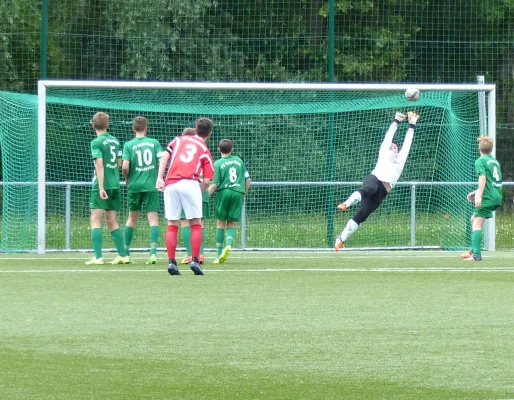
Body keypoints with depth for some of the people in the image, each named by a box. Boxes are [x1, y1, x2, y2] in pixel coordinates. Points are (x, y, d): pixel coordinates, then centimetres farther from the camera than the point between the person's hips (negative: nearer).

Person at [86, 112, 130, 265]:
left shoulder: (97, 142, -8)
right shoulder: (115, 141, 10)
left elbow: (99, 165, -16)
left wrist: (101, 187, -20)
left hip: (101, 186, -6)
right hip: (115, 185, 6)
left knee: (96, 221, -5)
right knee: (112, 222, 13)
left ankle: (98, 257, -14)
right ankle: (123, 255, 12)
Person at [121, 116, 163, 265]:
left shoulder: (129, 145, -1)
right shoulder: (154, 143, 1)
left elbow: (125, 166, -10)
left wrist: (127, 179, 9)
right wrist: (159, 176, 10)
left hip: (134, 185, 1)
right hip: (151, 185, -1)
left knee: (132, 218, 14)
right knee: (153, 218, -2)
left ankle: (126, 251, 19)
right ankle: (153, 251, -15)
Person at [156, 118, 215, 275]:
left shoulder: (179, 140, 22)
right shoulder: (205, 150, 16)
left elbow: (164, 156, 7)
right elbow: (206, 180, 6)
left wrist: (160, 178, 4)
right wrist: (200, 193, 17)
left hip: (170, 184, 3)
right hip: (190, 184, -2)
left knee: (172, 225, 7)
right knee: (196, 224, 5)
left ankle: (171, 262, 2)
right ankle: (195, 261, -4)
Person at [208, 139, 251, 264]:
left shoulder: (218, 163, -1)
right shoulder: (238, 160, 10)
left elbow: (214, 184, -6)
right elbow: (248, 179, 13)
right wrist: (244, 193, 27)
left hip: (223, 192, -2)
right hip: (238, 193, 2)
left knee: (220, 223, 6)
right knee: (231, 224, 8)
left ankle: (219, 254, 3)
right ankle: (229, 244, -19)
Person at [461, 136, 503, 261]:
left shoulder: (480, 161, -4)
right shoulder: (495, 161, 20)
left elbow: (483, 178, -18)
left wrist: (479, 196, -23)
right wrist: (477, 192, 29)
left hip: (488, 198, -8)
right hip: (497, 197, 8)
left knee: (477, 223, -10)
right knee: (474, 219, 20)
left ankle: (476, 254, -21)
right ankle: (473, 250, 21)